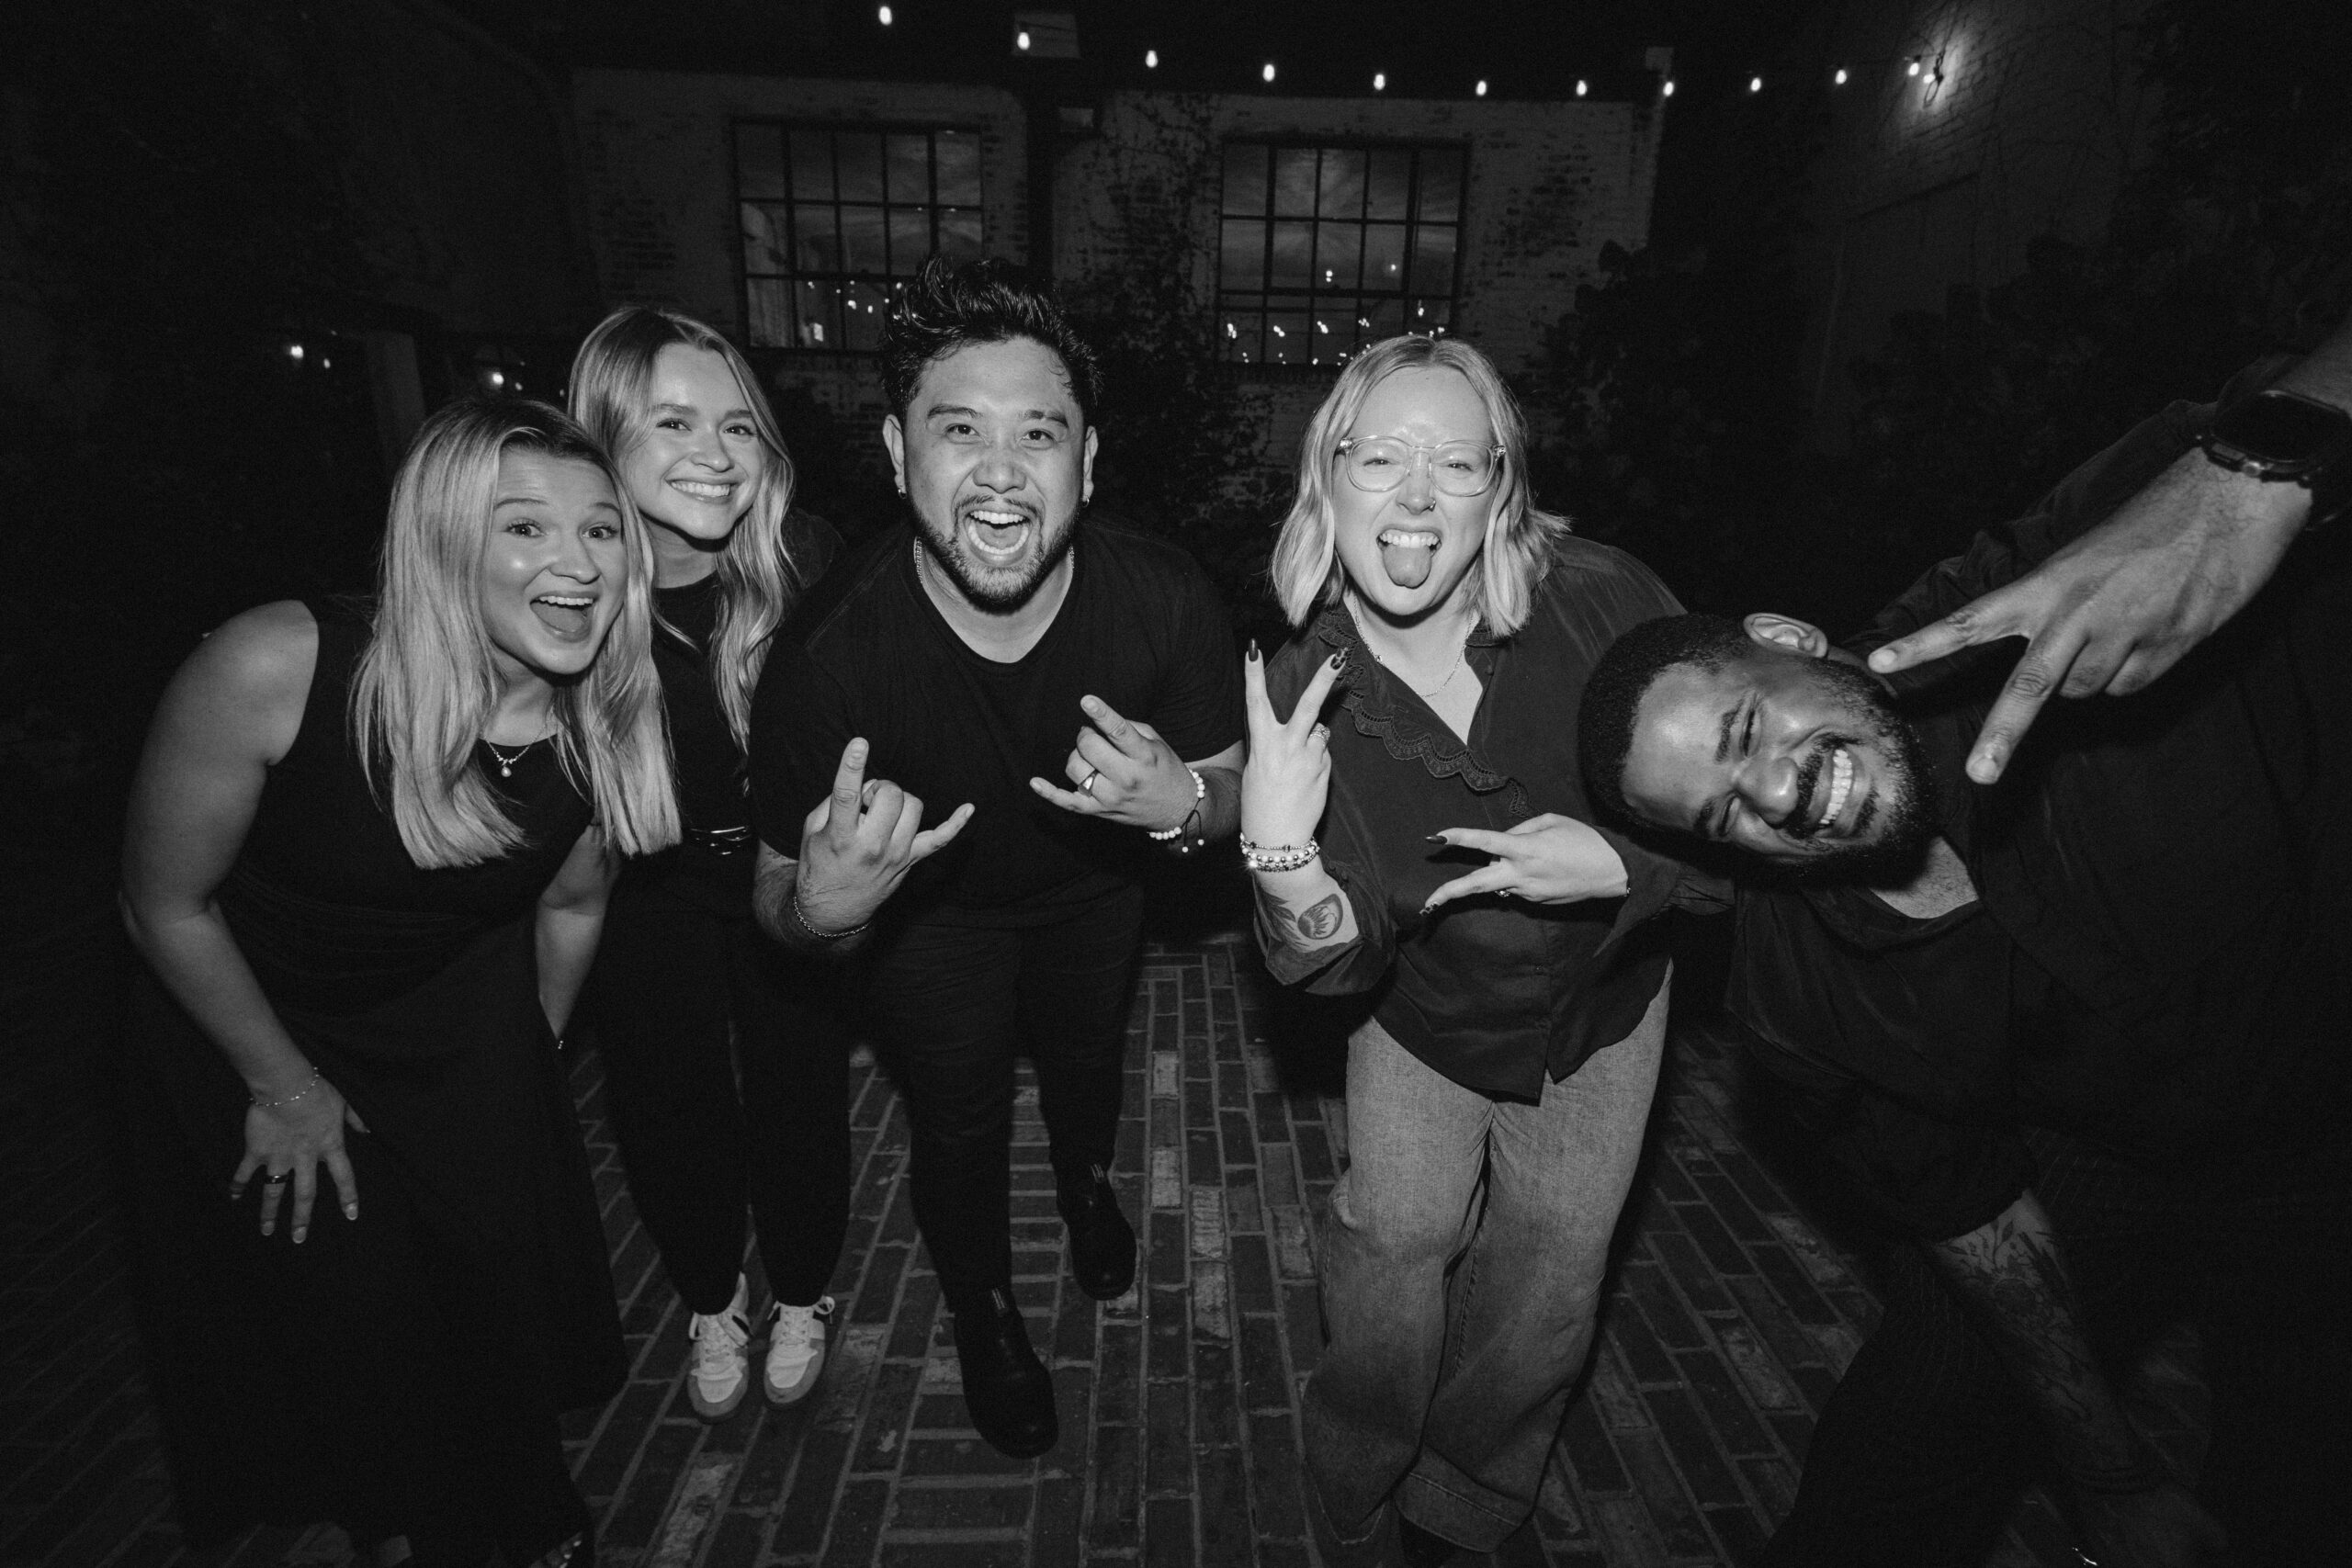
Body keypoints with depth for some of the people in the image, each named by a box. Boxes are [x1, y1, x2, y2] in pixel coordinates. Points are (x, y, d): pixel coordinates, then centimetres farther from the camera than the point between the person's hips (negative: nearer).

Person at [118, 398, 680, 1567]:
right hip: (248, 1026, -2)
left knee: (505, 1281, 11)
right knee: (349, 1311, 8)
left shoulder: (610, 729, -23)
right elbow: (166, 908, -18)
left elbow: (569, 907, -4)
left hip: (466, 1030, 3)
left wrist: (528, 1065, 9)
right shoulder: (274, 669, -34)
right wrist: (286, 1089, -9)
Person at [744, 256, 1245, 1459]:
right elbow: (783, 911, -23)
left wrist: (1181, 802, -39)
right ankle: (984, 1311, 52)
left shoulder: (1165, 601, -35)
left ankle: (1087, 1182, 68)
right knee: (957, 1124, 16)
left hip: (1097, 879, 2)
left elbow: (1230, 789, -16)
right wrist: (823, 908, -47)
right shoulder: (828, 651, -37)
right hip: (929, 900, -1)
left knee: (1085, 1055, 29)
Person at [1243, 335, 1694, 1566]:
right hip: (1428, 1019, -1)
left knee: (1546, 1288, 13)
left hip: (1602, 1006, 2)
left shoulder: (1602, 601, -25)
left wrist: (1626, 865, -32)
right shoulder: (1301, 698, -23)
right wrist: (1279, 853, -43)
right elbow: (1344, 966, -24)